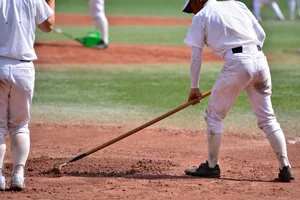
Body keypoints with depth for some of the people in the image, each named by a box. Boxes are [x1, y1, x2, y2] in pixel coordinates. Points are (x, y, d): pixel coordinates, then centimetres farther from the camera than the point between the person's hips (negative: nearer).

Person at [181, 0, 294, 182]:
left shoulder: (201, 17, 8)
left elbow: (196, 56, 7)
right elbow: (261, 34, 17)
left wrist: (194, 87, 13)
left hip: (237, 63, -5)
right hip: (260, 58, 5)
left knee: (214, 115, 11)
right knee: (267, 117, 10)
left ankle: (212, 166, 15)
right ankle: (285, 167, 2)